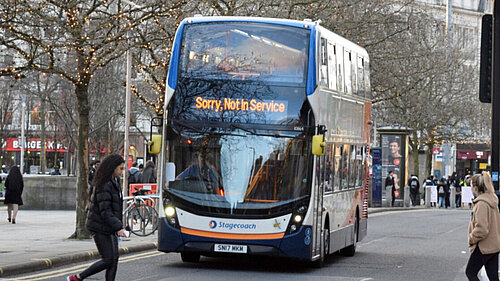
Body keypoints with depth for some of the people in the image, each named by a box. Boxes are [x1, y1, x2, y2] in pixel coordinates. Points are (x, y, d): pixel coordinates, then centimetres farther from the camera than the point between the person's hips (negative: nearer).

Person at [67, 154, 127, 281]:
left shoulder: (114, 182, 12)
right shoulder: (104, 186, -19)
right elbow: (105, 211, -23)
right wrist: (118, 227, -27)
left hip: (109, 227, 10)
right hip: (100, 227, -10)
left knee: (114, 259, 4)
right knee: (107, 260, -8)